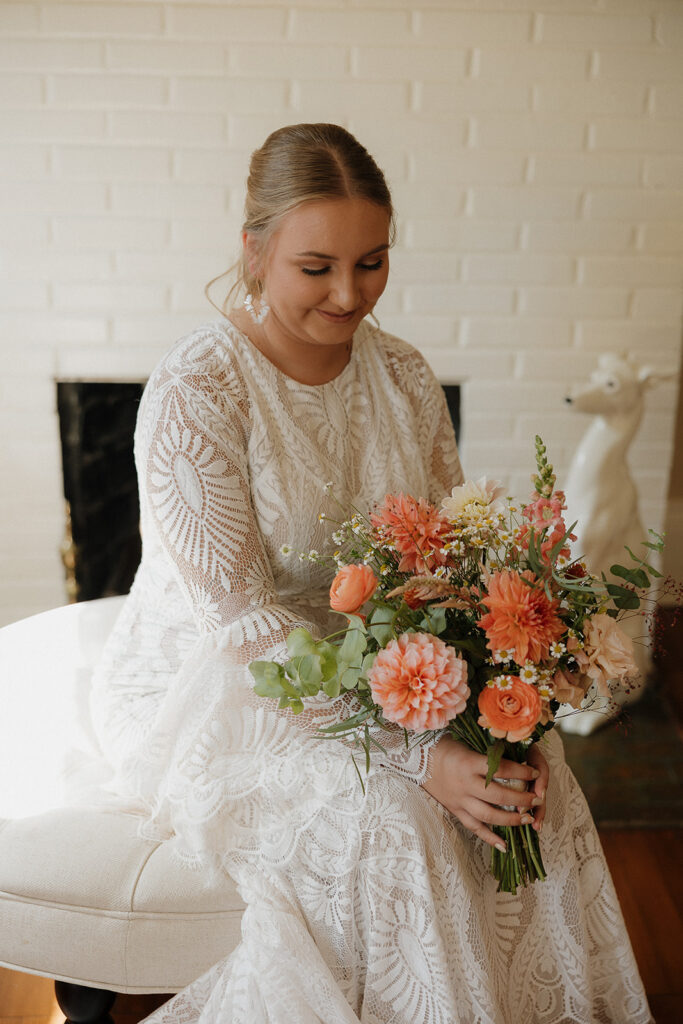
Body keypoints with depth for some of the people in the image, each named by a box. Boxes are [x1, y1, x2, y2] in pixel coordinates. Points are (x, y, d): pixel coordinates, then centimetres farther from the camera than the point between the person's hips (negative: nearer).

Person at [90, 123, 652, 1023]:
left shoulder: (404, 378, -2)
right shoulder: (192, 393, -21)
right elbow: (240, 621, -24)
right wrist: (412, 754, -31)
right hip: (208, 683, -5)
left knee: (536, 786, -14)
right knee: (388, 823, -27)